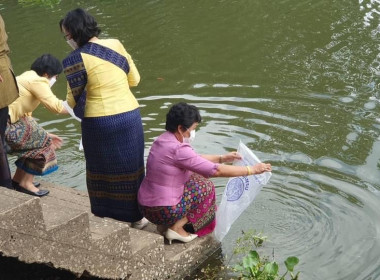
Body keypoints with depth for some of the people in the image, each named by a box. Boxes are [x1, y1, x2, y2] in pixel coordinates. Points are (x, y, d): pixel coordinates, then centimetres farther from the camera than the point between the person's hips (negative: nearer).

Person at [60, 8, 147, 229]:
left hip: (100, 123, -4)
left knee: (104, 170, 14)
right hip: (130, 116, 4)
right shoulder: (116, 45, 1)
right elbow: (134, 79, 9)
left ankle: (109, 218, 24)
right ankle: (139, 215, 31)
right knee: (130, 168, 18)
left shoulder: (76, 59, -12)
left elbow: (75, 100, -6)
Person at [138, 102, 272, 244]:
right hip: (163, 211, -9)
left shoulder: (163, 140, 6)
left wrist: (222, 158, 17)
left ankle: (165, 225, 17)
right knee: (206, 187, 4)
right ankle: (176, 228, 3)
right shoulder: (178, 150, -23)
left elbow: (194, 159, 21)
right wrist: (252, 170, -14)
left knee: (195, 177, 20)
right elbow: (217, 171, -21)